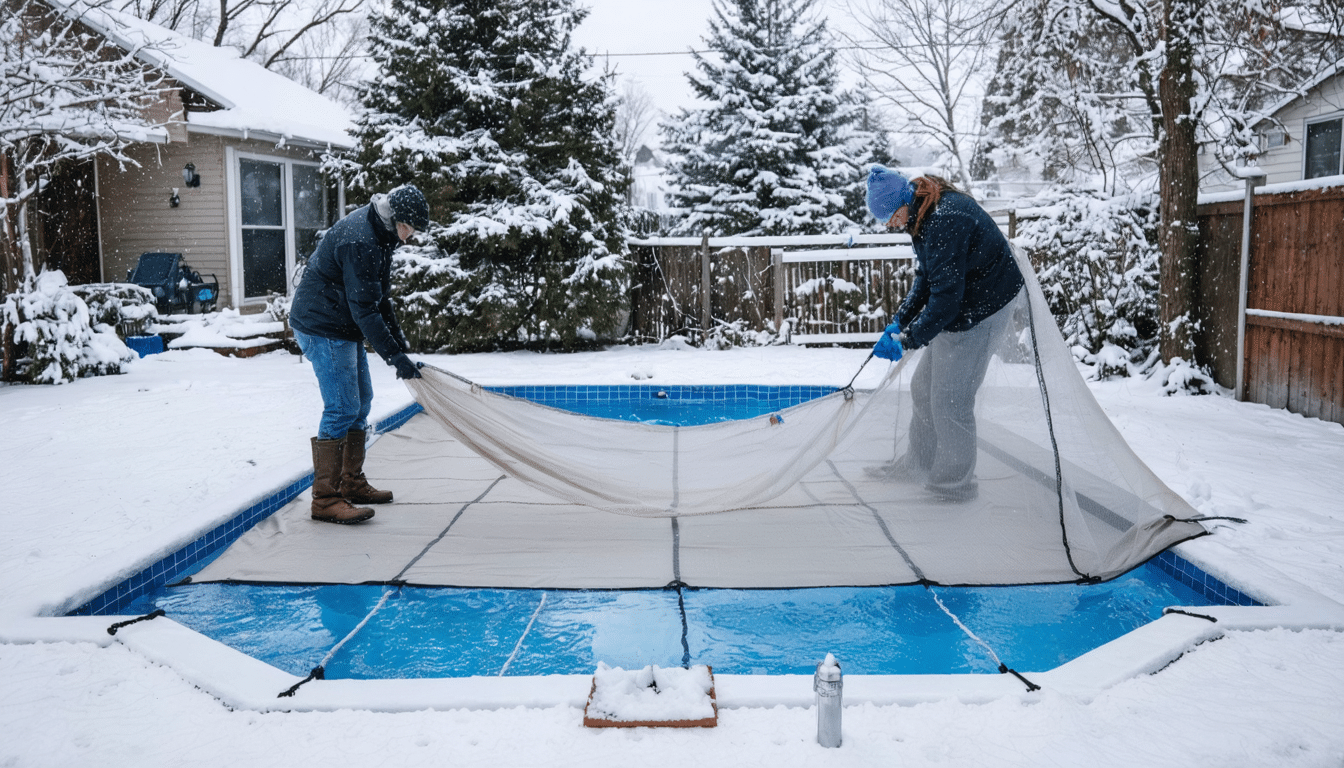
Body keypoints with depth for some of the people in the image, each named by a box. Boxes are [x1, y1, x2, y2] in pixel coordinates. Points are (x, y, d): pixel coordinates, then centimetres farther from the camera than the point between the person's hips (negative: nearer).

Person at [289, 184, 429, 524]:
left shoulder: (377, 233, 9)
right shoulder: (359, 241, -24)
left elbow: (377, 296, 18)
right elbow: (364, 308, -27)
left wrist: (398, 337, 15)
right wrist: (395, 356, -26)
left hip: (343, 327, 11)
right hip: (322, 328, -11)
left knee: (361, 400, 15)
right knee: (341, 409, -11)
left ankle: (352, 484, 26)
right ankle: (325, 500, -5)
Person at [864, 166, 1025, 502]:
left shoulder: (945, 221, -29)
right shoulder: (925, 215, 4)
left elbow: (947, 295, -29)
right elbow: (925, 280, 12)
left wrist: (910, 338, -21)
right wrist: (899, 321, 2)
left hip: (982, 310, -10)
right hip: (960, 307, 10)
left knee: (950, 399, -4)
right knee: (923, 386, 16)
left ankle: (955, 483, 13)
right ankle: (920, 462, 32)